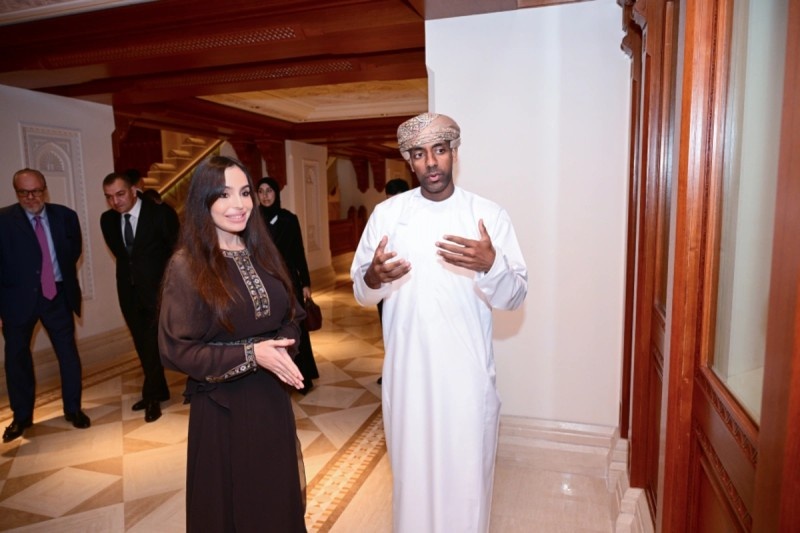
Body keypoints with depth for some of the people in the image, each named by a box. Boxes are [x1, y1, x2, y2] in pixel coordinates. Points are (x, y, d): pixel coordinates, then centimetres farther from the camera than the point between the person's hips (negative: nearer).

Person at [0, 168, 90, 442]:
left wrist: (63, 275, 4)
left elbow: (75, 249, 14)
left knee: (68, 352, 8)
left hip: (57, 294, 1)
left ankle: (73, 408, 25)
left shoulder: (65, 216, -1)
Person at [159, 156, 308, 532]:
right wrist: (250, 355, -21)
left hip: (272, 397, 5)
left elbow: (290, 317, 9)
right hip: (222, 406, -5)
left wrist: (281, 347, -12)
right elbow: (176, 350, -14)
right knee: (232, 501, 14)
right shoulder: (187, 265, -13)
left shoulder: (262, 253, 3)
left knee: (278, 494, 19)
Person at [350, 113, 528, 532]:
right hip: (406, 371, 2)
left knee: (467, 475, 12)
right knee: (411, 471, 17)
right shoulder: (386, 213, 0)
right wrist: (373, 278, -21)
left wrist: (490, 266, -27)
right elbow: (361, 293, 3)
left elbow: (515, 297, -6)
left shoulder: (490, 215, -4)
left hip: (468, 372, -1)